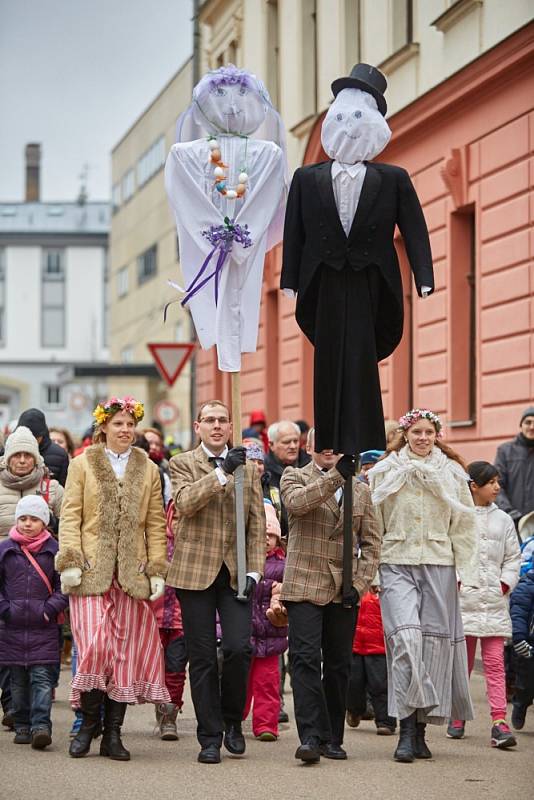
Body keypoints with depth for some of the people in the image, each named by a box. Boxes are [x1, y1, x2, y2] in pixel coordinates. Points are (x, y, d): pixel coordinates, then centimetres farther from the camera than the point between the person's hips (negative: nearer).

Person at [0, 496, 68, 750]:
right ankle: (22, 727, 17)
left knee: (42, 678, -9)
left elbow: (64, 586, 4)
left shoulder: (54, 550, 1)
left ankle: (41, 726, -14)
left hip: (43, 627, -2)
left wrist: (50, 609, -8)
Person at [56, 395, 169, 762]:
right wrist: (70, 562, -7)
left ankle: (113, 734, 7)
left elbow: (156, 524, 13)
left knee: (126, 651, 0)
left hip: (133, 573, 2)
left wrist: (158, 570, 5)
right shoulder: (83, 465, 8)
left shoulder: (148, 470, 14)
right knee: (94, 645, -12)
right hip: (92, 571, -2)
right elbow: (70, 516, 3)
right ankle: (89, 723, 4)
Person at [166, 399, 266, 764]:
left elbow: (257, 524, 10)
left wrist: (254, 571, -1)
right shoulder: (183, 464, 5)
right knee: (203, 658, 0)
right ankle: (210, 737, 9)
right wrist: (222, 472, -23)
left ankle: (232, 720, 12)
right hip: (196, 571, -2)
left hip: (235, 572, 2)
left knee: (239, 648, -12)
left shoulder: (249, 468, 13)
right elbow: (185, 502, -15)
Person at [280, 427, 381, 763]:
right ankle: (311, 737, -14)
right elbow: (297, 502, -19)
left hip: (344, 591, 4)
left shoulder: (360, 490, 14)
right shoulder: (294, 477, 5)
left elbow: (371, 541, 12)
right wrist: (337, 475, -29)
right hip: (305, 585, -4)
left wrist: (361, 584, -2)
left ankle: (332, 739, 15)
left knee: (339, 665, 7)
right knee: (306, 659, -13)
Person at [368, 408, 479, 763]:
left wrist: (465, 571, 3)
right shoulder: (384, 472, 7)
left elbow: (465, 524, 10)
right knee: (405, 637, -16)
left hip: (439, 565, 2)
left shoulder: (452, 473, 9)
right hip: (397, 564, -2)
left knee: (434, 640, 2)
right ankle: (407, 729, -16)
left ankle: (421, 728, 13)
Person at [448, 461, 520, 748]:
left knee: (495, 662, -5)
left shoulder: (503, 520, 10)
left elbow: (513, 558, 13)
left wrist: (505, 584, 0)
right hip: (463, 598, -2)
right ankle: (457, 717, 21)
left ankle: (499, 722, -11)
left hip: (494, 600, 2)